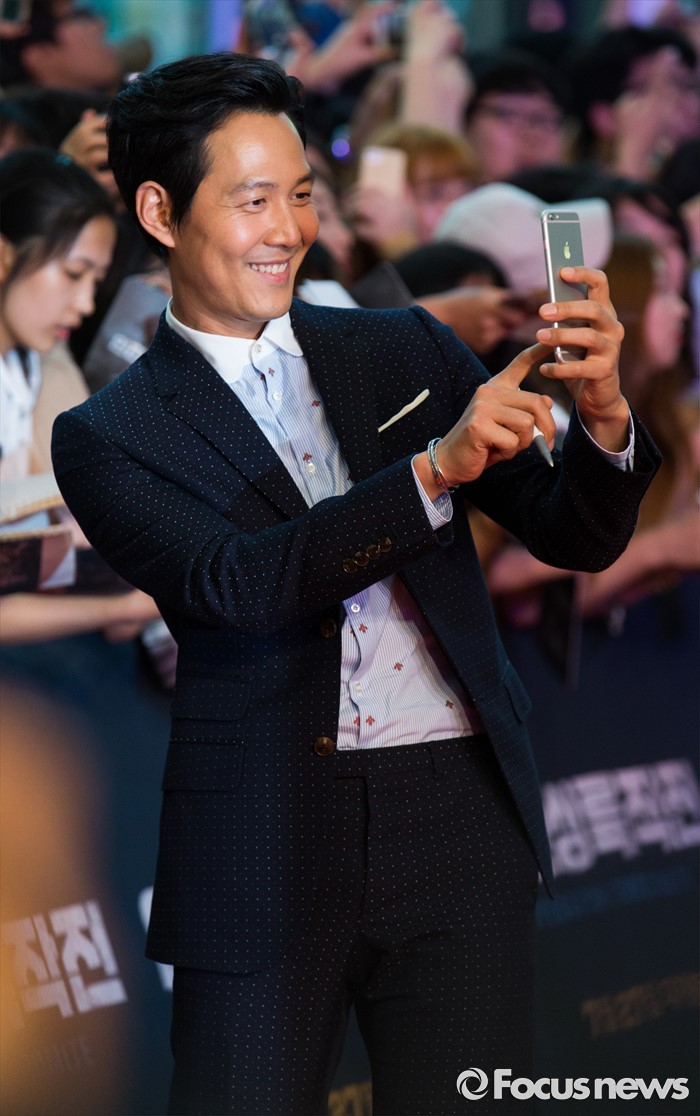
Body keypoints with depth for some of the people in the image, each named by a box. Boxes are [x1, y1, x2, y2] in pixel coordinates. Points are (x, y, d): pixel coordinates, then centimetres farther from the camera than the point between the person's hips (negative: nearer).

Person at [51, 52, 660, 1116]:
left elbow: (579, 537, 9)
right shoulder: (110, 438, 2)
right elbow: (235, 580, -15)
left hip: (456, 827, 2)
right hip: (261, 850, -2)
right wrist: (434, 471, -24)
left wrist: (602, 417, -13)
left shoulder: (405, 350, 12)